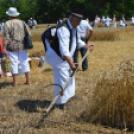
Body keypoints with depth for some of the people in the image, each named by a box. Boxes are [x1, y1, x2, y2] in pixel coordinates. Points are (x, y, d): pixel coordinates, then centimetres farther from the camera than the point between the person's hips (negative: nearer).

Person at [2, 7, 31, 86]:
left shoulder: (7, 24, -7)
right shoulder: (22, 23, 5)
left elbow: (6, 37, -12)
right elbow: (28, 34, 7)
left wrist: (4, 47, -8)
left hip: (12, 47, -3)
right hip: (23, 46, 3)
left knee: (14, 63, 4)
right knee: (25, 63, 11)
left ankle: (15, 82, 9)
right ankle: (28, 81, 15)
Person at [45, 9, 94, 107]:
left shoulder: (74, 28, 4)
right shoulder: (64, 29, -29)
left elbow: (78, 42, 22)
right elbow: (64, 50, -38)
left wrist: (87, 46, 6)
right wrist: (71, 64, -42)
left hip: (66, 57, 11)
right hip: (57, 56, -11)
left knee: (70, 75, 22)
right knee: (62, 79, -10)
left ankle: (69, 95, 40)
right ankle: (61, 102, 2)